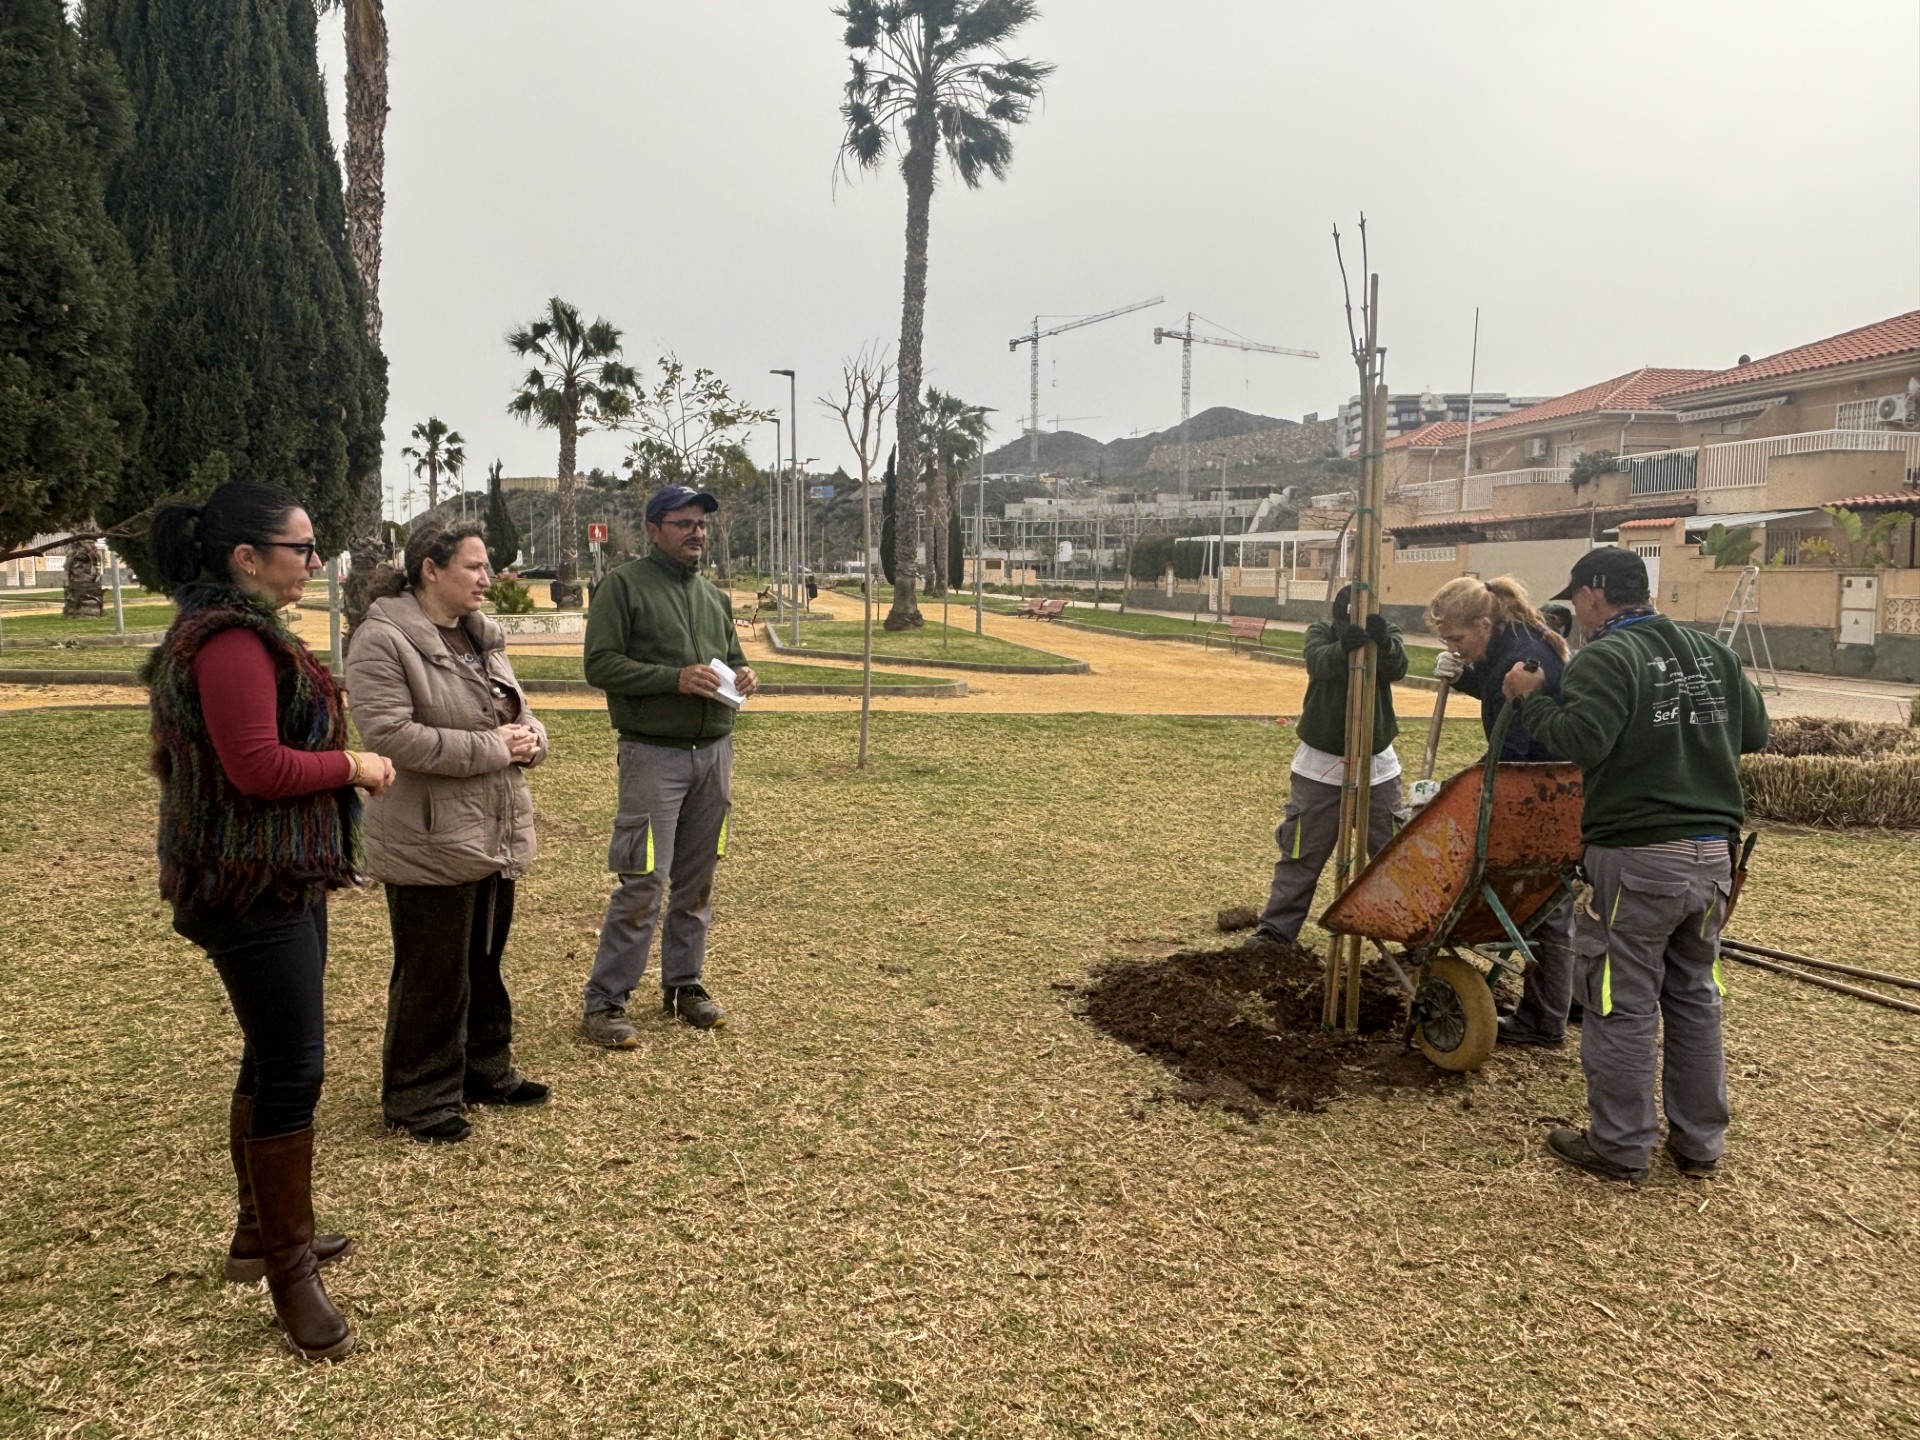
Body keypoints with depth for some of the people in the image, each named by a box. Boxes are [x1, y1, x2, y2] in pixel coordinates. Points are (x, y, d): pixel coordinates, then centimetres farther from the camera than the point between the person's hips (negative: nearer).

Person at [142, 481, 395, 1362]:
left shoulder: (237, 630, 15)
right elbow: (258, 766, -25)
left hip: (272, 880, 11)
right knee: (293, 1069, -4)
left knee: (271, 1058, 19)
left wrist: (342, 763, 8)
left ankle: (260, 1230, 33)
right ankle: (288, 1267, 8)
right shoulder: (230, 641, -19)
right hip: (256, 888, -11)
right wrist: (352, 765, -13)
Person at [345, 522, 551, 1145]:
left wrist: (528, 737, -6)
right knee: (432, 977, 4)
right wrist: (491, 748, -21)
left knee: (485, 965, 19)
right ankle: (419, 1097, 19)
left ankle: (485, 1070, 35)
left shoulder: (480, 636, 12)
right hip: (431, 845, -8)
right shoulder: (382, 641, -15)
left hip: (497, 835, 8)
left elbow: (518, 711, 19)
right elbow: (391, 735, -25)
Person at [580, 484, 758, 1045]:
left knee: (697, 878, 12)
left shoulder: (715, 595, 17)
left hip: (714, 754, 6)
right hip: (654, 755, -6)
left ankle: (685, 983, 26)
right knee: (644, 882, -8)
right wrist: (675, 678, -20)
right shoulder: (624, 584, -4)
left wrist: (743, 674, 1)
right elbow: (600, 664, -11)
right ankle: (604, 1000, 4)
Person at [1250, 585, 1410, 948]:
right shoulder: (1320, 632, -7)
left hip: (1376, 762, 1)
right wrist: (1343, 646, -50)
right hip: (1320, 762, -1)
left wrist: (1383, 642, -46)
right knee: (1302, 851, 1)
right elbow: (1318, 662, -28)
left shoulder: (1388, 634, -4)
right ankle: (1277, 929, 7)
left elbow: (1397, 668, -24)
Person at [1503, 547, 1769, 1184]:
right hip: (1713, 853, 8)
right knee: (1695, 996, 17)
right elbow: (1754, 731, 17)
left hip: (1637, 858, -7)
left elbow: (1581, 741, -23)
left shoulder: (1606, 658, -11)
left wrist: (1531, 697, -8)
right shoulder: (1712, 652, 13)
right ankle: (1699, 1144, 26)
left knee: (1624, 1004, 2)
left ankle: (1619, 1148, 11)